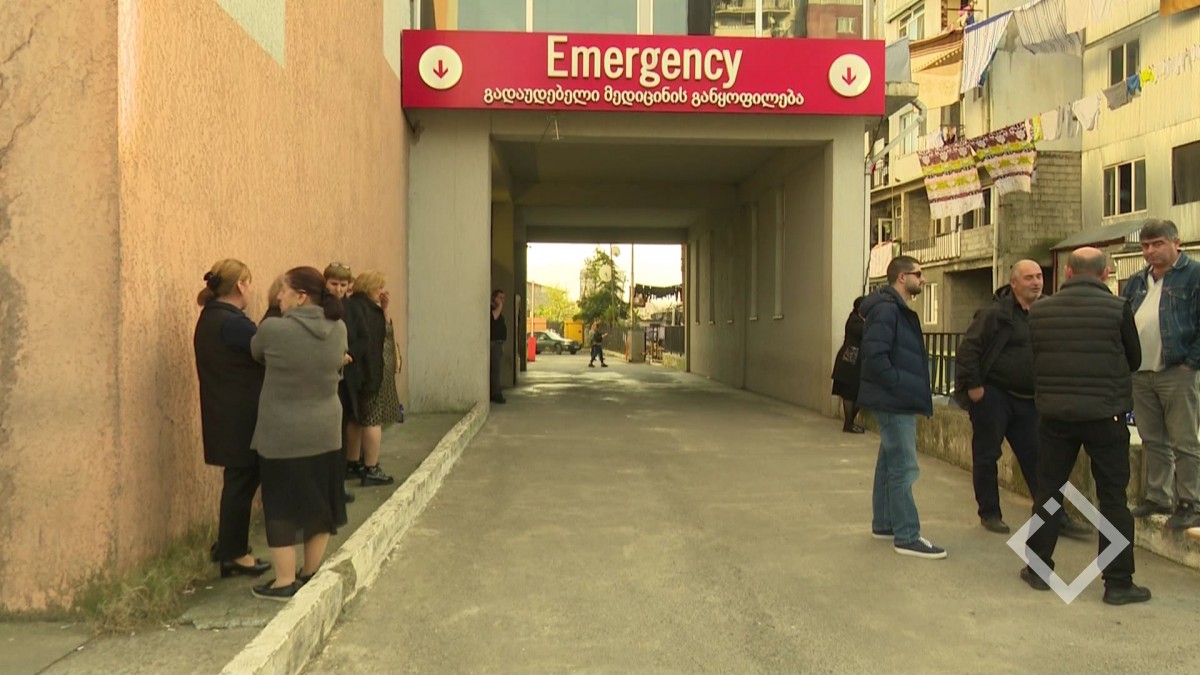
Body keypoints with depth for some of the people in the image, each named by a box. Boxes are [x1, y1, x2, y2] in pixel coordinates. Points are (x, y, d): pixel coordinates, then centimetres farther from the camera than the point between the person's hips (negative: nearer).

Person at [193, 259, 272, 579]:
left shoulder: (211, 318, 11)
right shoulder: (232, 322, -21)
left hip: (228, 416, 10)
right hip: (241, 418, -10)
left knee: (240, 480, 19)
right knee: (242, 481, 2)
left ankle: (228, 545, 30)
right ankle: (234, 555, 14)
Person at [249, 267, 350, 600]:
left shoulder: (273, 329, -17)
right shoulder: (338, 329, -5)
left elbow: (256, 355, 2)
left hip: (283, 435, -5)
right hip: (325, 432, 5)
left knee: (282, 506, 6)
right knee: (320, 501, 15)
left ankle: (285, 581, 12)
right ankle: (311, 573, 27)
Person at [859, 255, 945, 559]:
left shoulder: (898, 309, 16)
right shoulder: (887, 309, -17)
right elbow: (874, 354, -25)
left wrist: (908, 388, 12)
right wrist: (899, 385, -21)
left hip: (898, 400, 11)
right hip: (894, 401, -11)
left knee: (890, 463, 16)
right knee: (903, 468, -7)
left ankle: (883, 523, 26)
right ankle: (907, 537, -2)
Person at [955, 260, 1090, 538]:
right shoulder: (995, 314, -11)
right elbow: (968, 348, -15)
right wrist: (973, 386, -17)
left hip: (1027, 399, 6)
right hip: (992, 395, -5)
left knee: (1036, 457, 7)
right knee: (987, 455, 3)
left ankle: (1055, 515, 12)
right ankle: (989, 514, 16)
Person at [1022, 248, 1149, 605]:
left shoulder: (1039, 310, -2)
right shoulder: (1118, 308, -9)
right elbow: (1134, 360, 3)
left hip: (1054, 414, 2)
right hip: (1105, 415, -2)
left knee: (1047, 492, 13)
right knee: (1113, 498, 7)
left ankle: (1038, 569, 20)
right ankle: (1118, 582, 11)